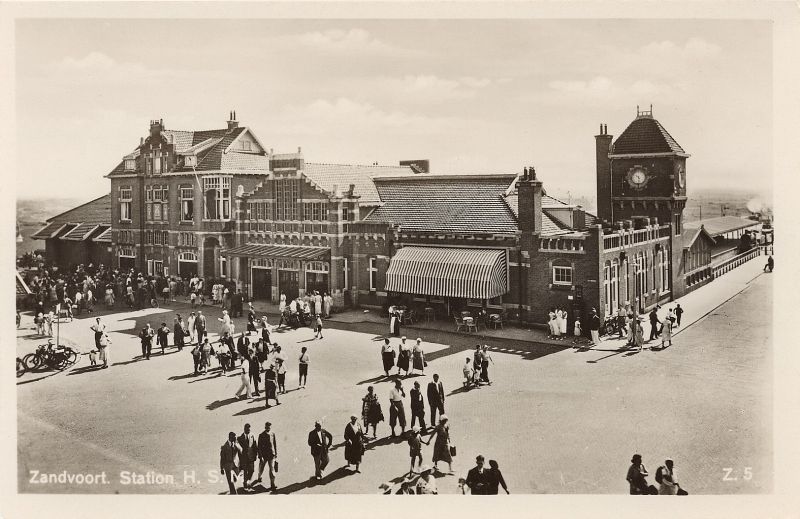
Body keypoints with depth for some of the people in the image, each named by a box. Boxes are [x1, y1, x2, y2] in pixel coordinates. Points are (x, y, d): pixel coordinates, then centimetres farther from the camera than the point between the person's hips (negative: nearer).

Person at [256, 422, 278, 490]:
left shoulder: (273, 434, 1)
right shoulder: (261, 435, -6)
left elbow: (275, 444, 8)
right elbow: (259, 447, -6)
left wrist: (276, 454, 7)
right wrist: (260, 456, -9)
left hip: (271, 454, 1)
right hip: (263, 455, -1)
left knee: (272, 469, -5)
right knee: (261, 468, 16)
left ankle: (272, 485, -2)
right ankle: (259, 478, 46)